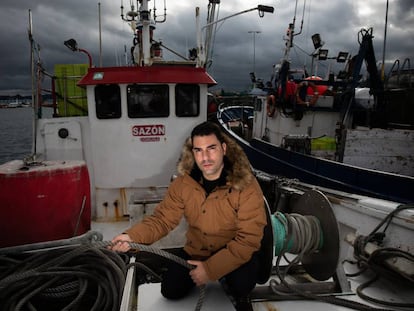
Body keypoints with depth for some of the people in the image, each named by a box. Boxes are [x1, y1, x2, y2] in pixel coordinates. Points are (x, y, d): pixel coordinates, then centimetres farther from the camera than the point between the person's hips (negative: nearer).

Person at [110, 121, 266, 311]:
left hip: (236, 252, -4)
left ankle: (239, 295, 8)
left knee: (242, 283, -32)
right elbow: (162, 219, -12)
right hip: (196, 250, 4)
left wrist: (210, 269, -30)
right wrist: (132, 236, -32)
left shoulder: (246, 185, -28)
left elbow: (248, 239, -28)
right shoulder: (183, 182, -15)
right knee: (170, 291, 3)